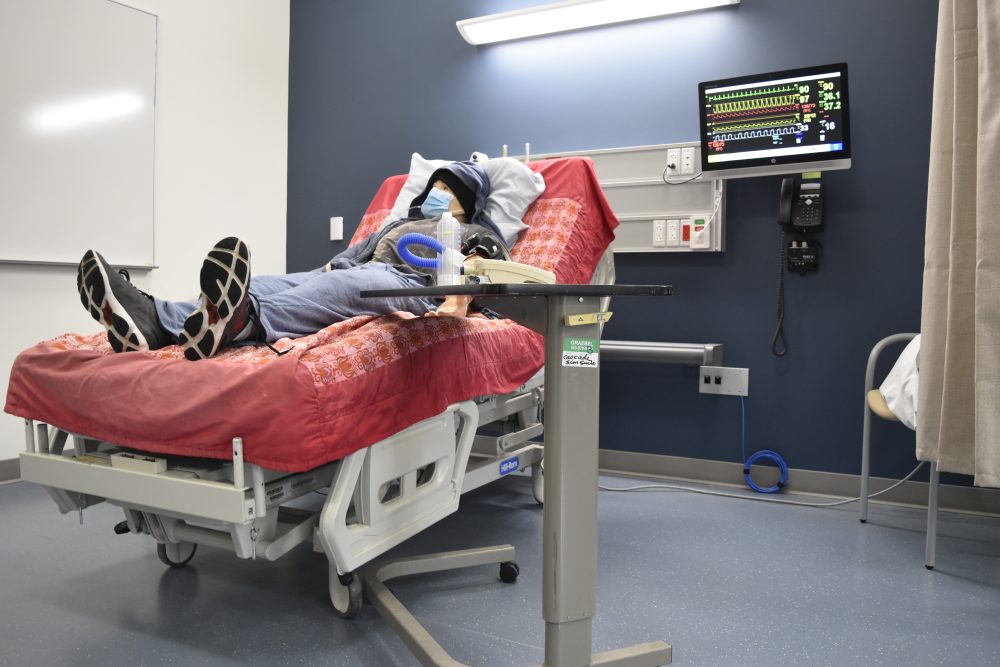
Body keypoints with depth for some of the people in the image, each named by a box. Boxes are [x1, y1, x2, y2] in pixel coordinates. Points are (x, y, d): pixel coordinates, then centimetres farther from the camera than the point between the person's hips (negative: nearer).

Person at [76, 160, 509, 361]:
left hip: (409, 285, -6)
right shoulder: (399, 224, 41)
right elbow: (351, 255, 29)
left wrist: (460, 300, -22)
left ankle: (239, 320, -70)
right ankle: (152, 320, -47)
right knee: (269, 284, -22)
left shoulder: (476, 235, 22)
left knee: (339, 286, -40)